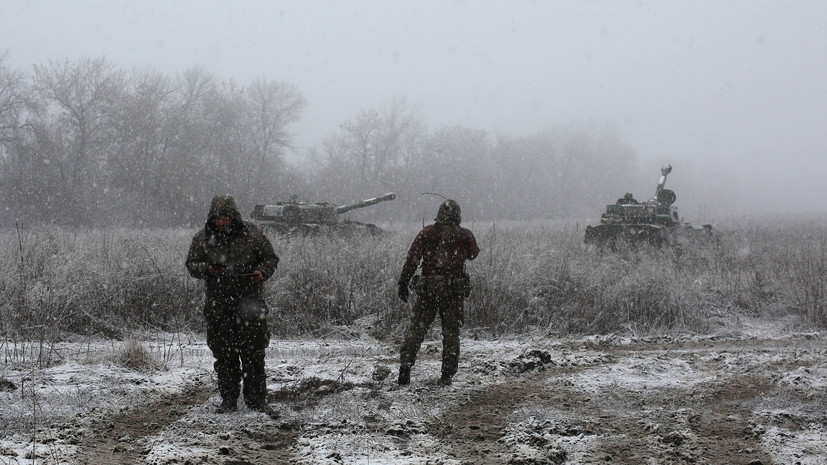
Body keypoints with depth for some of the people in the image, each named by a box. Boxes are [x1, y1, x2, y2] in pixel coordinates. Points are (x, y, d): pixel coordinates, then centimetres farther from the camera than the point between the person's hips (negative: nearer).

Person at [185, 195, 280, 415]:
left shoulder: (253, 234, 0)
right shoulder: (203, 238, 3)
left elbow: (271, 258, 7)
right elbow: (191, 264, 8)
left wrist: (262, 272, -13)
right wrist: (207, 269, -14)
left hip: (250, 303, -1)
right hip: (218, 305, 1)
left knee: (254, 354, -1)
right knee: (224, 355, 6)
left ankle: (256, 400, 8)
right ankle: (228, 399, 16)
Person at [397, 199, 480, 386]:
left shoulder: (427, 232, 2)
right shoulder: (465, 235, 3)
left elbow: (412, 259, -3)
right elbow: (473, 254, 23)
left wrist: (403, 283, 0)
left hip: (428, 287, 0)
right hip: (454, 289, 0)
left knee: (417, 328, 6)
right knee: (451, 331, 7)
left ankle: (405, 363, -10)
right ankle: (447, 375, 5)